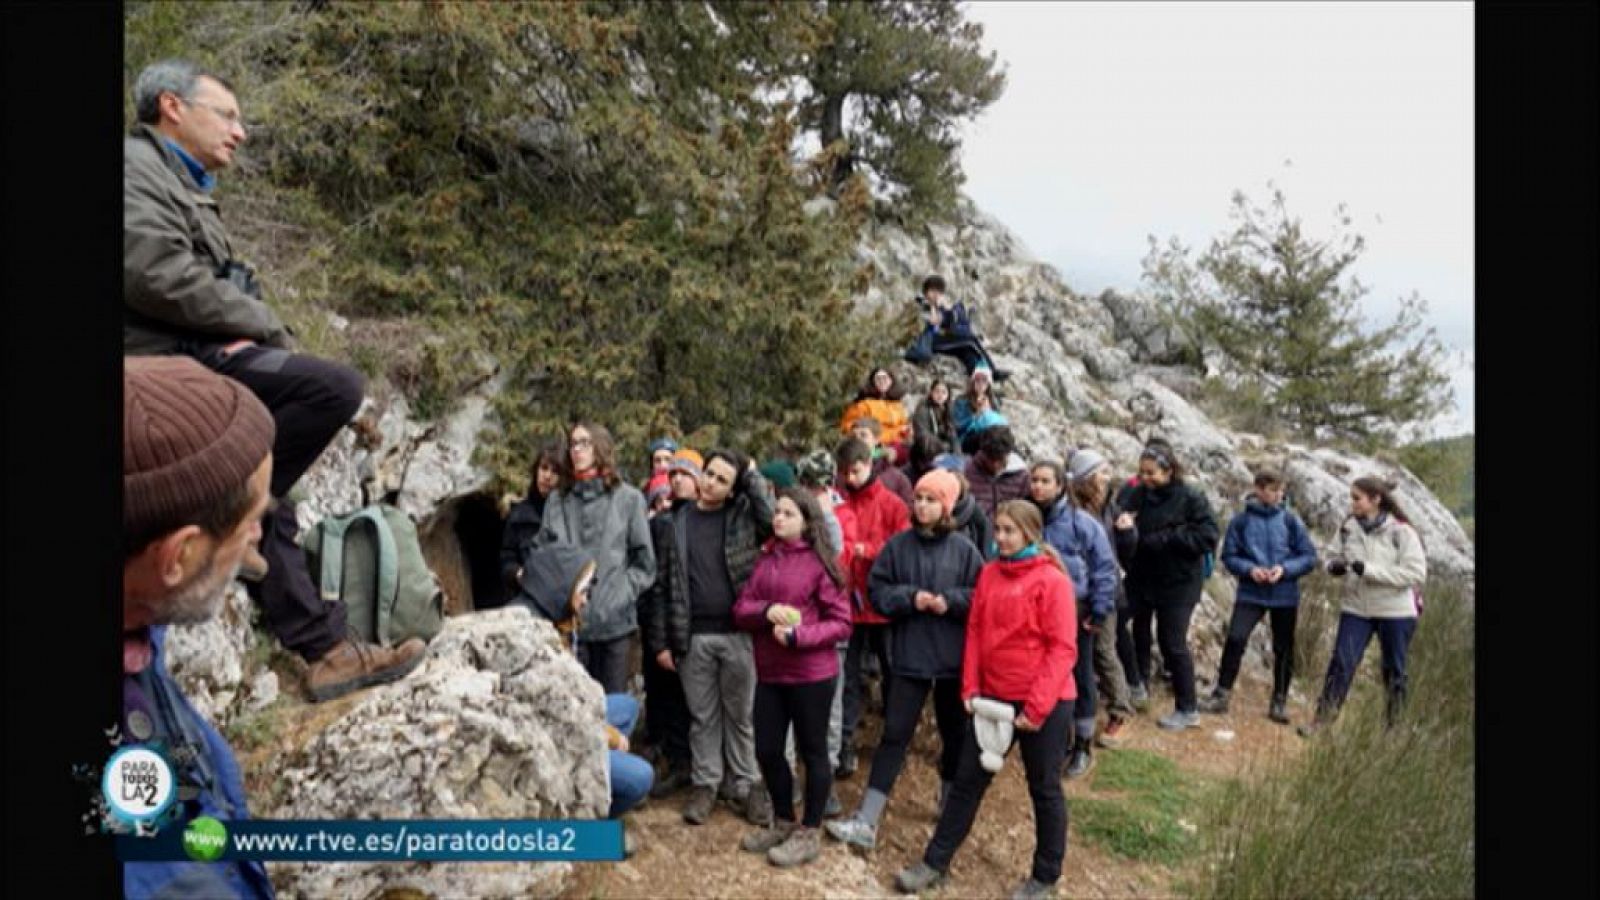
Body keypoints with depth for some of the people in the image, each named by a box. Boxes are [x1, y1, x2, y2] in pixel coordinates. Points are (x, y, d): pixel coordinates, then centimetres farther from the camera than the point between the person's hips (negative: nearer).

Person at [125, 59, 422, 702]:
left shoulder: (182, 187, 29)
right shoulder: (135, 166, -2)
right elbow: (156, 277, -18)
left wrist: (254, 333, 6)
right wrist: (265, 325, -10)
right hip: (171, 366, -10)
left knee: (267, 516, 6)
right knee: (337, 387, -27)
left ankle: (327, 650, 9)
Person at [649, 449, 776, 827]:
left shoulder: (743, 516, 2)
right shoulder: (677, 521, 3)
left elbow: (776, 520, -19)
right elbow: (664, 583, 4)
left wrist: (751, 474, -11)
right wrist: (662, 640, 1)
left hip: (738, 633, -1)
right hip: (693, 637, 1)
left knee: (740, 715, 10)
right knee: (702, 716, 13)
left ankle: (744, 784, 24)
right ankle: (705, 783, 27)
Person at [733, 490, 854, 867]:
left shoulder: (820, 562, -10)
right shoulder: (765, 559, 8)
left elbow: (841, 623, -11)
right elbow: (740, 610, 4)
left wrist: (797, 635, -21)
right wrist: (766, 611, -16)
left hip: (811, 674, -6)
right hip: (769, 673, 6)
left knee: (812, 752, 9)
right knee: (767, 750, 14)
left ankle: (808, 834, 24)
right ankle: (783, 822, 35)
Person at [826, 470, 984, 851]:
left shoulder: (963, 548, -3)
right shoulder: (898, 544, -1)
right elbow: (878, 591, 0)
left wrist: (950, 601, -17)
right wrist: (909, 598, -16)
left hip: (954, 657, 1)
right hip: (909, 656, 0)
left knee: (955, 733, 17)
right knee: (894, 734, -1)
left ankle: (950, 806, 41)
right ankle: (866, 822, 1)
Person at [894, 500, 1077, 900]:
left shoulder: (1052, 580, -13)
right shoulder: (989, 573, 4)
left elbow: (1063, 648, -15)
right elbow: (975, 632, 7)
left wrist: (1037, 707, -18)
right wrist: (970, 688, 0)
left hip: (1044, 704, -5)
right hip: (993, 698, 5)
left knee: (1044, 789, 12)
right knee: (967, 780, 11)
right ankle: (935, 862, 23)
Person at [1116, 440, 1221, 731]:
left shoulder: (1191, 499, -12)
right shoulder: (1135, 495, -2)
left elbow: (1208, 537, -18)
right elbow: (1122, 530, 7)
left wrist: (1164, 538, -23)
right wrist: (1121, 528, -17)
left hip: (1178, 583, -4)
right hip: (1140, 577, 5)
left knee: (1173, 643, 0)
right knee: (1138, 636, 15)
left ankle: (1188, 709, 15)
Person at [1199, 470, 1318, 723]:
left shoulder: (1291, 521, -2)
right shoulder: (1241, 521, -3)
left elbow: (1309, 557, 1)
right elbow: (1229, 556, 2)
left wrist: (1285, 569, -15)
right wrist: (1249, 569, -16)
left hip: (1285, 595, 1)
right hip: (1250, 593, -1)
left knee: (1283, 649, 9)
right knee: (1235, 639, -14)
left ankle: (1279, 701, 25)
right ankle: (1221, 694, 0)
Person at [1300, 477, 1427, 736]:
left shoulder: (1401, 531, -12)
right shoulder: (1348, 528, 0)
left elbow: (1416, 572, -16)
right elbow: (1338, 556, 12)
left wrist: (1370, 570, -23)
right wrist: (1334, 566, -12)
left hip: (1395, 611, -3)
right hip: (1356, 608, 3)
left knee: (1394, 669, 12)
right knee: (1341, 662, -2)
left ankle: (1394, 721, 28)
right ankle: (1323, 716, 4)